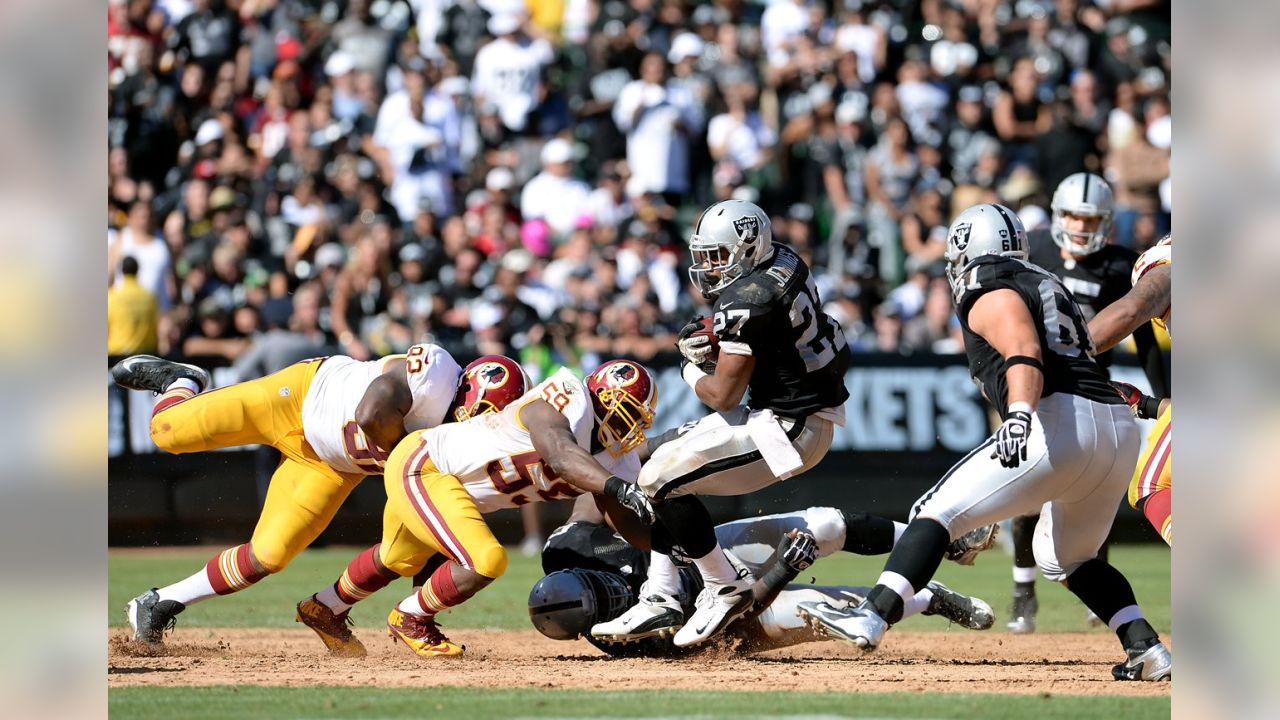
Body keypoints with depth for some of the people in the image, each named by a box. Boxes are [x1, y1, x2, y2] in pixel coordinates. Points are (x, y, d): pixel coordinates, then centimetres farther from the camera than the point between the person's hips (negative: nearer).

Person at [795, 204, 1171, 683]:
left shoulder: (991, 297, 3)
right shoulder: (1048, 285, 29)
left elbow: (1025, 354, -16)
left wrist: (1020, 412, -33)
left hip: (1058, 426, -8)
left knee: (937, 512, -6)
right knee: (1066, 558, 27)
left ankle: (871, 619, -21)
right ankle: (1147, 650, 12)